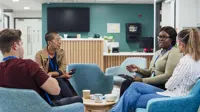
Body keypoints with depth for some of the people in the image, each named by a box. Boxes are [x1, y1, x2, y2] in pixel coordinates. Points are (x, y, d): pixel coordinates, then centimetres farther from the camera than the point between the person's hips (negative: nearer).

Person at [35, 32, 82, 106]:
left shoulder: (61, 53, 8)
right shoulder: (39, 55, -4)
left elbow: (62, 70, -2)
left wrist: (51, 73, -20)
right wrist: (59, 74, -15)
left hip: (60, 80, 3)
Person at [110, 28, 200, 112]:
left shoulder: (186, 61, -21)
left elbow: (169, 85, -15)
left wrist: (168, 83, 6)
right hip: (175, 93, 9)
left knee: (131, 99, -4)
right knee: (135, 86, 5)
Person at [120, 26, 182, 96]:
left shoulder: (174, 53, -7)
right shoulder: (158, 52, 19)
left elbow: (167, 76, -17)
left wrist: (143, 80, -18)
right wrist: (138, 70, 0)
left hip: (163, 86, -8)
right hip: (153, 82, 8)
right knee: (126, 83, -14)